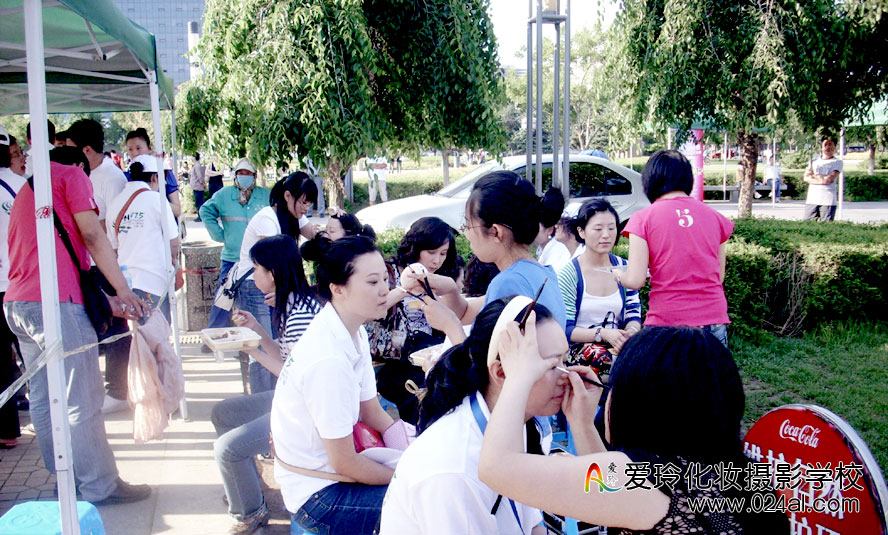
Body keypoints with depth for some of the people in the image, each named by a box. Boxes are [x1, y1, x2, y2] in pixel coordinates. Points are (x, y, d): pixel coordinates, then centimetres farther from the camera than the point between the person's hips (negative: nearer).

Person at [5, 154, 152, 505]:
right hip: (55, 303, -9)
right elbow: (92, 235, -10)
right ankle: (100, 486, 5)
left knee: (44, 401, 14)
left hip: (17, 304, 9)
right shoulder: (71, 175, 3)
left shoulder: (27, 190, 28)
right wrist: (124, 290, -8)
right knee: (82, 402, -2)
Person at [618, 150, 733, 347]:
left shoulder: (644, 218, -2)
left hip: (666, 324, -3)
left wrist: (619, 275, 13)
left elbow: (635, 280, -7)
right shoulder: (714, 216, 8)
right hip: (713, 322, 3)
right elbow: (719, 276, 13)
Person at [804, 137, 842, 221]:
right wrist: (822, 180, -9)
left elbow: (830, 179, -8)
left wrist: (814, 175, 3)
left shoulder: (837, 162, 7)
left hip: (828, 201, -3)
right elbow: (806, 178, 4)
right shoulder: (814, 161, 18)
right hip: (811, 199, 3)